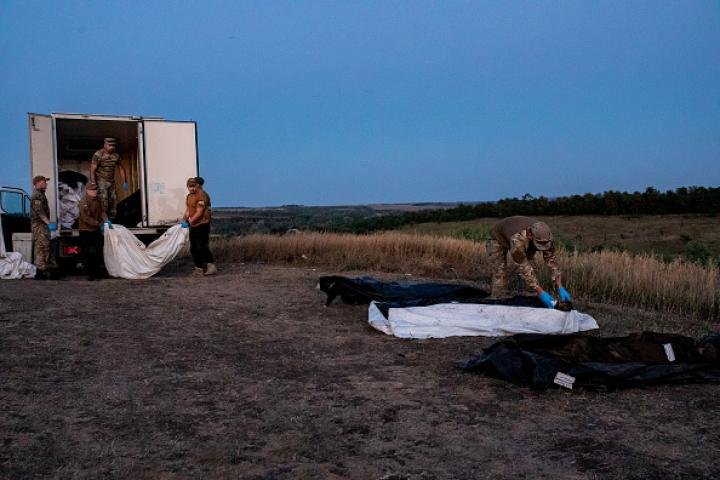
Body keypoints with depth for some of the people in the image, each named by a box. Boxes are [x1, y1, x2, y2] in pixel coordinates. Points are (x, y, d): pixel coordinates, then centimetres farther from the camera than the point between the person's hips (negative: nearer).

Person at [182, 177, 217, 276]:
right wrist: (184, 220, 2)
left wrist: (190, 221, -19)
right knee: (193, 248, 12)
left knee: (202, 247, -13)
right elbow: (187, 210, 16)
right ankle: (199, 268, 19)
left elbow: (199, 212, -19)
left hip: (202, 224, -10)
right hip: (193, 226, 10)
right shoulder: (189, 196, 15)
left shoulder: (202, 195, -14)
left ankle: (211, 265, -9)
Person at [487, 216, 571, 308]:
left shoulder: (544, 235, -31)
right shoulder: (517, 239, -48)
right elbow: (523, 268, -43)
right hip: (498, 238, -5)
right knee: (500, 274, -16)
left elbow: (551, 260, -25)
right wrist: (541, 293, -45)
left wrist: (560, 288, -31)